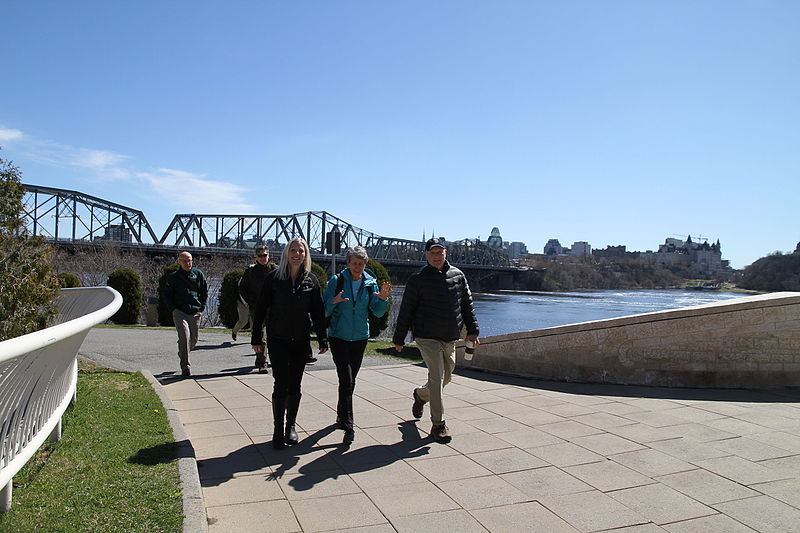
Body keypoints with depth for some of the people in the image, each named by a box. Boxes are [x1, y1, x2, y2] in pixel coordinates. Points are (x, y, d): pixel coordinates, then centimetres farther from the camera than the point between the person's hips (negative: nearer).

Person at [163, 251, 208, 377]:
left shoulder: (198, 274, 8)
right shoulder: (173, 277, 3)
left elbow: (205, 291, 15)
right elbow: (166, 295, 9)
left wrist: (202, 307, 7)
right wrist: (173, 309, -2)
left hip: (195, 313, 3)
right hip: (179, 312, -3)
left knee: (193, 339, 10)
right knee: (184, 337, -18)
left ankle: (182, 355, 39)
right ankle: (186, 367, -13)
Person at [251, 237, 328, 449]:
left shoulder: (311, 280, 3)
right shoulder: (273, 277, -3)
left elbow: (318, 311, 5)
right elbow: (261, 308, -1)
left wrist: (322, 339, 3)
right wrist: (257, 338, -2)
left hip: (301, 341, 2)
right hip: (277, 340, -2)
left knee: (295, 386, 9)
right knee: (281, 384, -4)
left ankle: (291, 426, 24)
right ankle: (278, 430, 9)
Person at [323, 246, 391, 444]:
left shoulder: (370, 283, 3)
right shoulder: (336, 280, -6)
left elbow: (378, 312, 2)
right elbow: (324, 310, -6)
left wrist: (383, 299, -16)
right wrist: (334, 301, -26)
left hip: (360, 337, 4)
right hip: (339, 336, -4)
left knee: (350, 380, 13)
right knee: (346, 380, -13)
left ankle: (341, 415, 32)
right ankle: (348, 426, -13)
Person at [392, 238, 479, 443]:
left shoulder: (458, 275, 8)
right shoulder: (418, 279, -5)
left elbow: (467, 305, 15)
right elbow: (406, 310, -2)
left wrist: (472, 330, 7)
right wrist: (399, 339, 0)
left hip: (450, 338, 6)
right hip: (427, 336, -5)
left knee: (446, 377, 16)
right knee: (437, 378, -9)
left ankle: (420, 394, 45)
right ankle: (438, 424, 2)